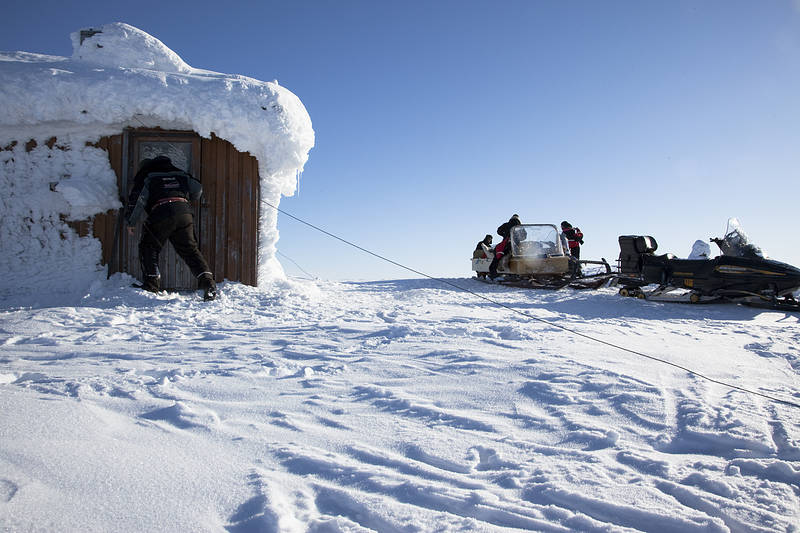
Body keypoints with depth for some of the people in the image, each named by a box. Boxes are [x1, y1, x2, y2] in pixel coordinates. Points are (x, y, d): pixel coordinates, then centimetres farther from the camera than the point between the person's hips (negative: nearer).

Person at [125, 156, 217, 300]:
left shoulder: (146, 177, 18)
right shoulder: (179, 173, 28)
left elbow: (137, 200, 7)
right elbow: (198, 188, 26)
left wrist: (131, 222, 14)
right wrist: (188, 201, 45)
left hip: (160, 214, -3)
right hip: (185, 214, 3)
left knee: (148, 248, 14)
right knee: (191, 250, 9)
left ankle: (151, 286, 8)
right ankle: (207, 282, -6)